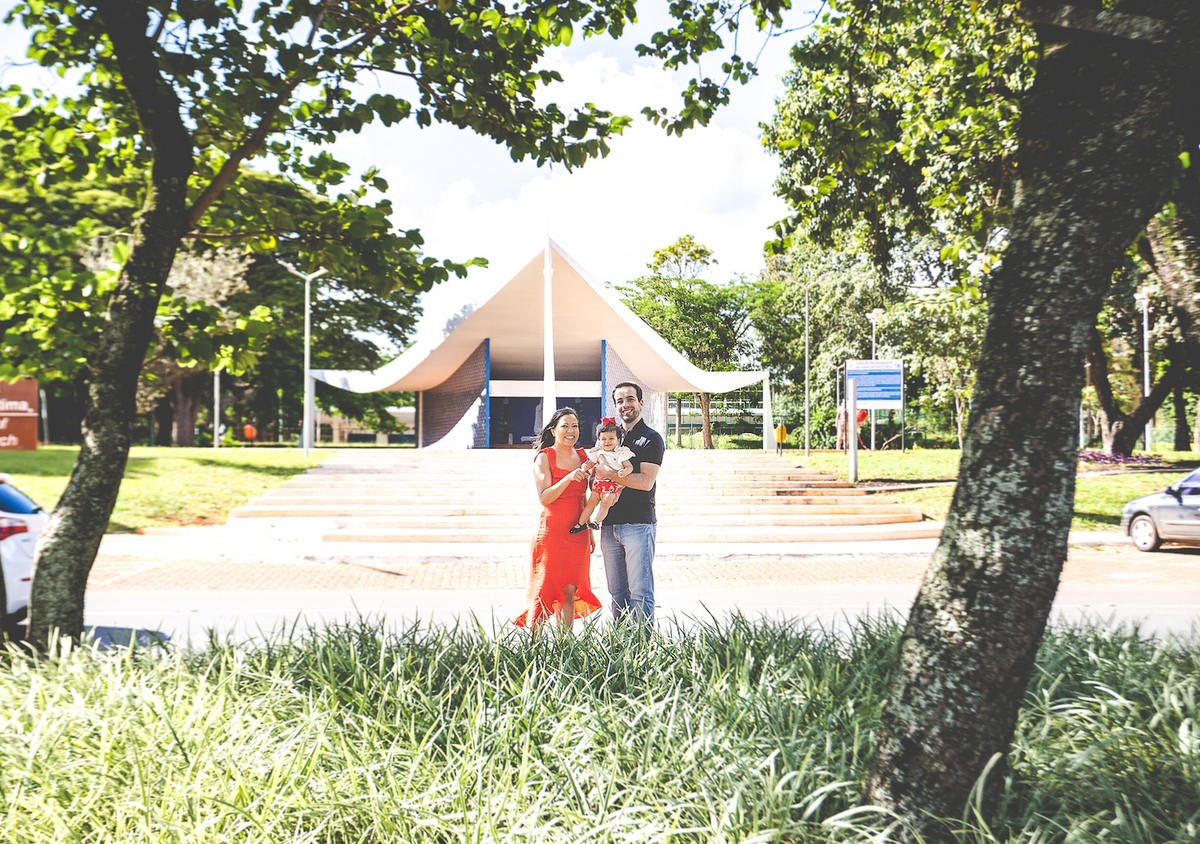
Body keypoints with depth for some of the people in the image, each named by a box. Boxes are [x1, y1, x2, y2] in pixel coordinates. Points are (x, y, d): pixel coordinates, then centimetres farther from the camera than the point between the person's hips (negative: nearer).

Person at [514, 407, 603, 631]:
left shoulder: (582, 457, 12)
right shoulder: (544, 457, -4)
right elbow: (544, 497, -14)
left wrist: (590, 533, 17)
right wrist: (569, 477, -25)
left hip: (577, 535, 5)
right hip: (551, 533, -5)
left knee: (570, 592, 6)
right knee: (544, 592, -2)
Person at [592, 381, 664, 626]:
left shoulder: (651, 439, 0)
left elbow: (646, 481, -13)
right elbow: (599, 478, 23)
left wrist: (609, 474, -12)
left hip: (638, 524, -6)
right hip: (610, 525, 6)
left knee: (641, 594, -6)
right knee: (617, 594, 10)